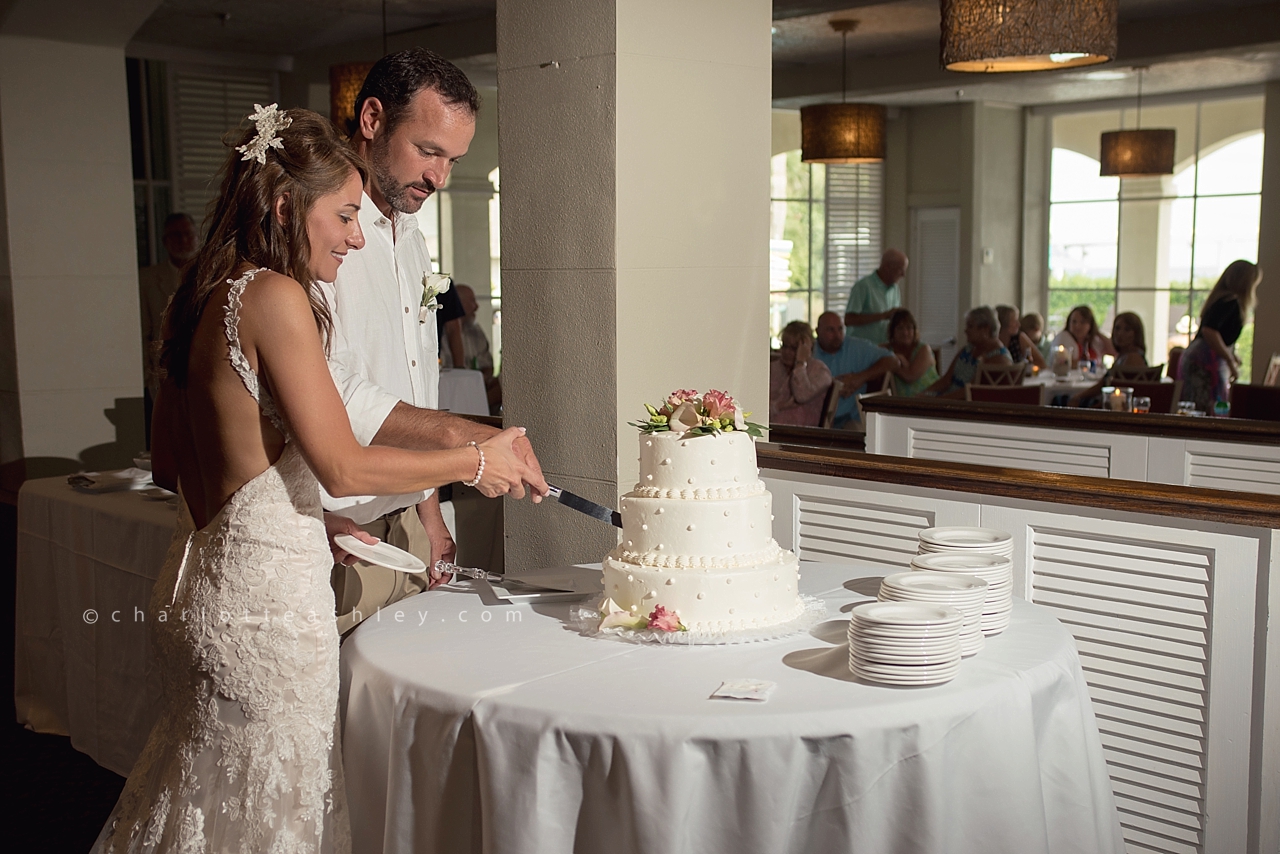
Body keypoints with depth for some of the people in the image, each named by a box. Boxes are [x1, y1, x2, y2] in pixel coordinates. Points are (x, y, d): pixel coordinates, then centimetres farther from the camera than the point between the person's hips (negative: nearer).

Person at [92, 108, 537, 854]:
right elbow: (344, 466, -18)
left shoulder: (203, 297, 11)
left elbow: (171, 465, 17)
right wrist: (476, 464, -6)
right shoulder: (275, 295, -15)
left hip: (201, 573, 9)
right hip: (265, 591, -9)